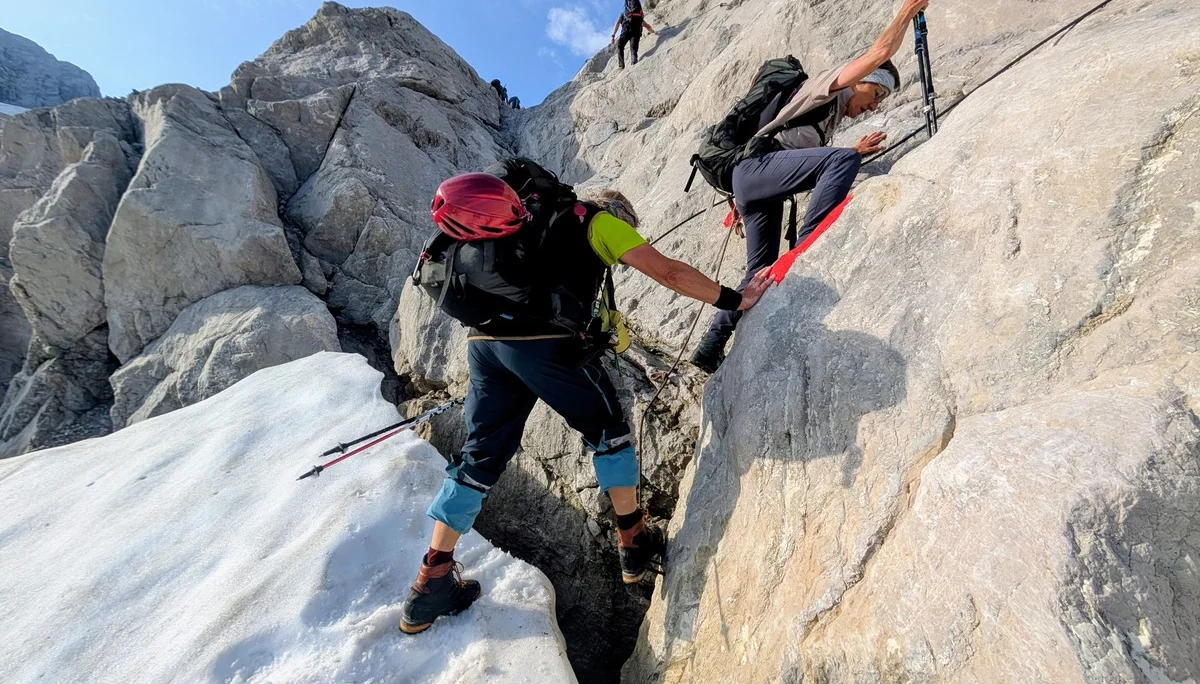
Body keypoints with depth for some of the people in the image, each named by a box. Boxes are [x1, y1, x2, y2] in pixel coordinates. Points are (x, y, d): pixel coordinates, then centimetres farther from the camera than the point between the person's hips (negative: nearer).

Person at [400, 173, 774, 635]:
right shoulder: (600, 220, 14)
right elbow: (669, 273, 6)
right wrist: (734, 300, 11)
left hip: (483, 341, 7)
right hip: (545, 341, -6)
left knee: (481, 455, 13)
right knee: (608, 430, 13)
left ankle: (432, 583, 20)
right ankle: (635, 543, 24)